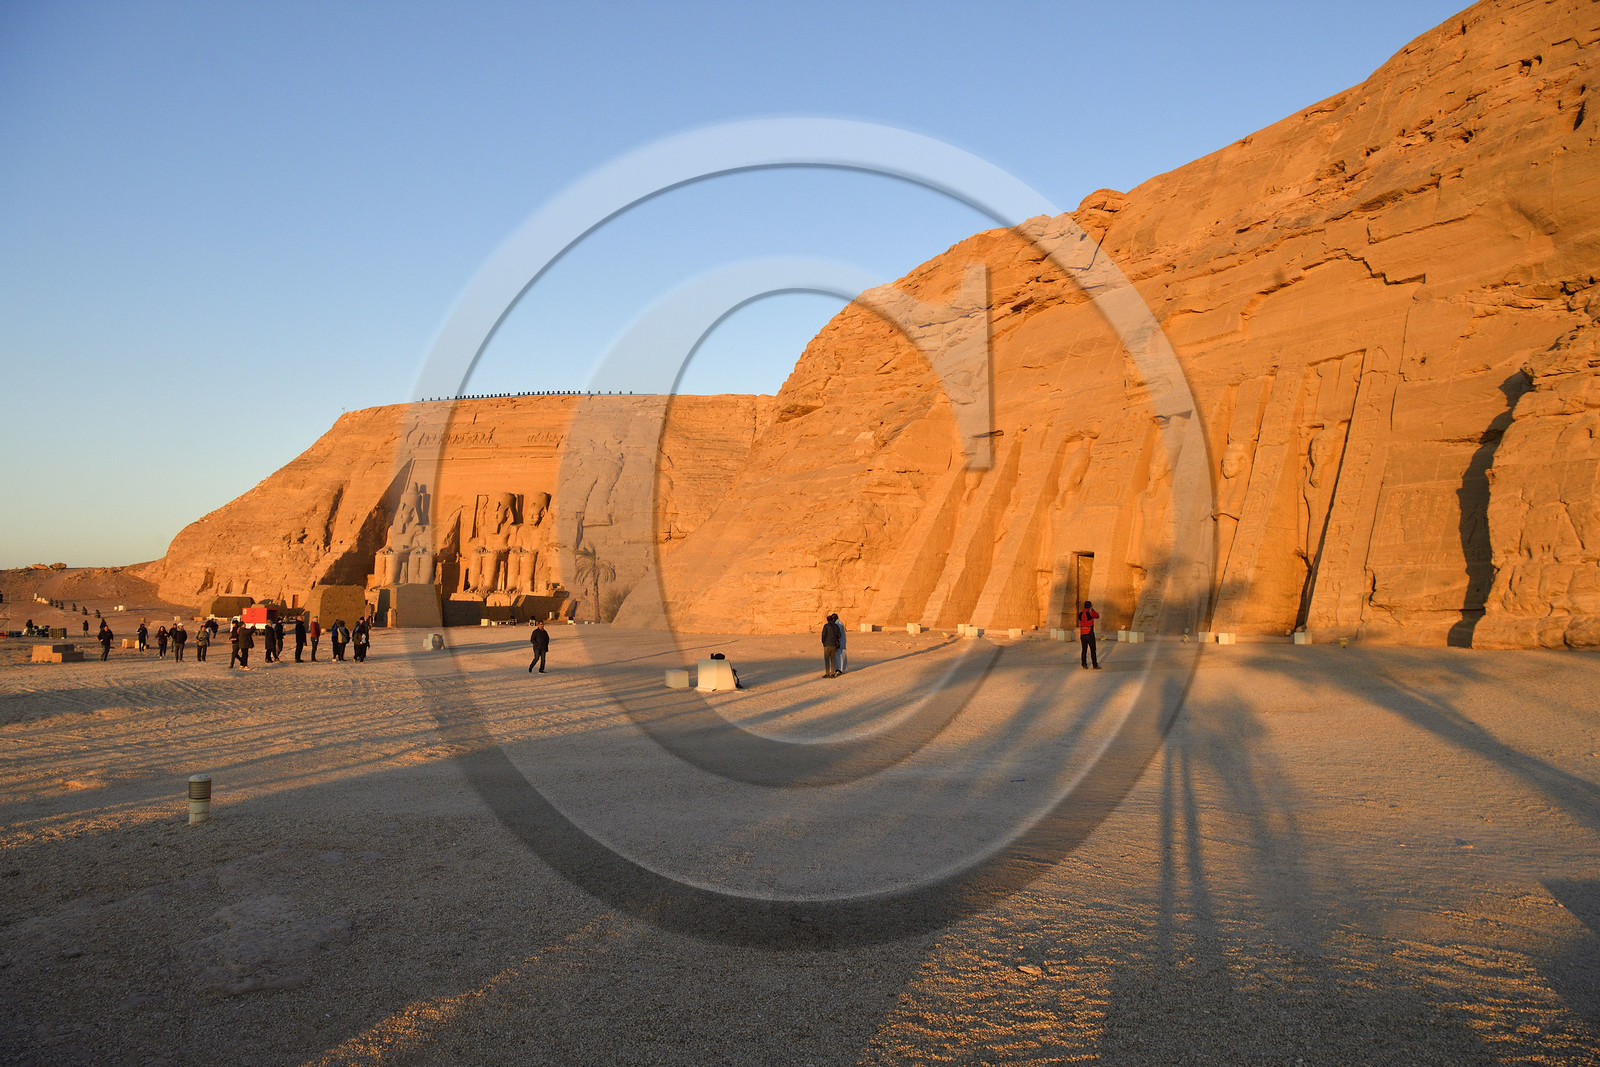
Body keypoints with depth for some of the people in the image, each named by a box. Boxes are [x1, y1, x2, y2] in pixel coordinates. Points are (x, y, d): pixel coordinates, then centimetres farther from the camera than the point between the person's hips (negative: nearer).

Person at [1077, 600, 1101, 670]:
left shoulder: (1080, 614, 2)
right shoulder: (1091, 613, -12)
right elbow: (1097, 616, 9)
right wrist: (1092, 609, 20)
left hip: (1082, 634, 5)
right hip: (1090, 634, -5)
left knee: (1084, 650, 10)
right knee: (1093, 650, 2)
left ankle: (1084, 665, 7)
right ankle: (1095, 665, 3)